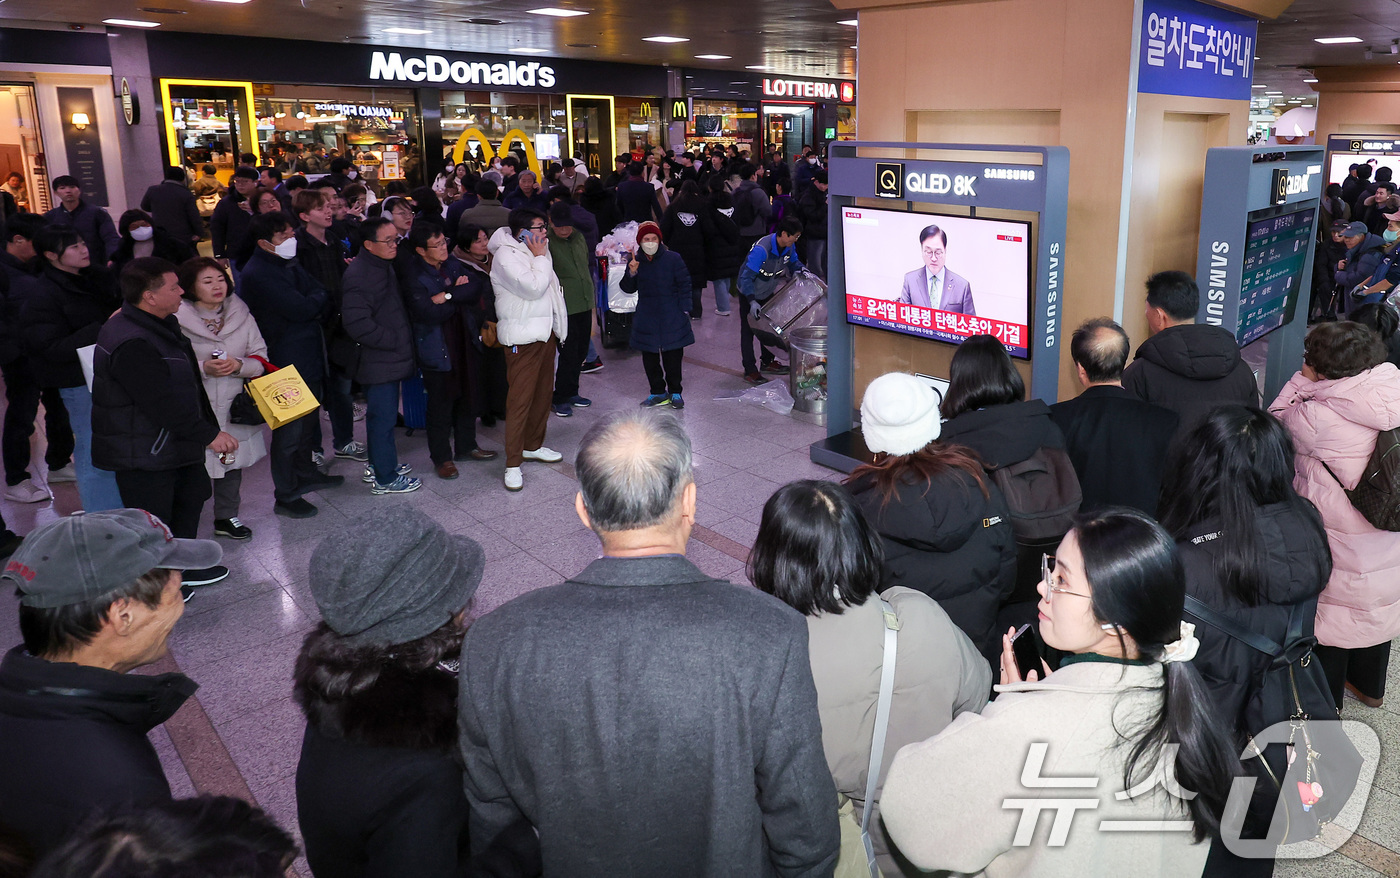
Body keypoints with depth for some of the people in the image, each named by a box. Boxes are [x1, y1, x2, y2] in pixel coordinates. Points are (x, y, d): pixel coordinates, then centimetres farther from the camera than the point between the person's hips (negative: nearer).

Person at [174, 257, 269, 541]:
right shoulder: (177, 319, -8)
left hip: (234, 406, 5)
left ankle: (226, 518, 36)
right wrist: (204, 368, -21)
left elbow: (260, 358, 4)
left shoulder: (240, 314, 5)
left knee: (233, 463, 16)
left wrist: (238, 365, -15)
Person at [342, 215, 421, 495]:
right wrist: (393, 341, -19)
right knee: (383, 416, -2)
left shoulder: (385, 266, 12)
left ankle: (378, 464, 35)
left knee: (381, 414, 20)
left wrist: (401, 339, 13)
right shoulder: (359, 275, -21)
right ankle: (385, 478, 8)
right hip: (378, 361, -10)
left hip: (390, 357, 10)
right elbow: (357, 323, -27)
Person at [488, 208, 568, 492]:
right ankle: (513, 464, -3)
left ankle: (533, 445, 32)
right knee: (520, 399, -8)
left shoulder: (533, 252, 15)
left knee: (543, 393, 15)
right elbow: (533, 287, -23)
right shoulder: (506, 256, -14)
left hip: (545, 332, 9)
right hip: (522, 337, -9)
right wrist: (540, 257, -12)